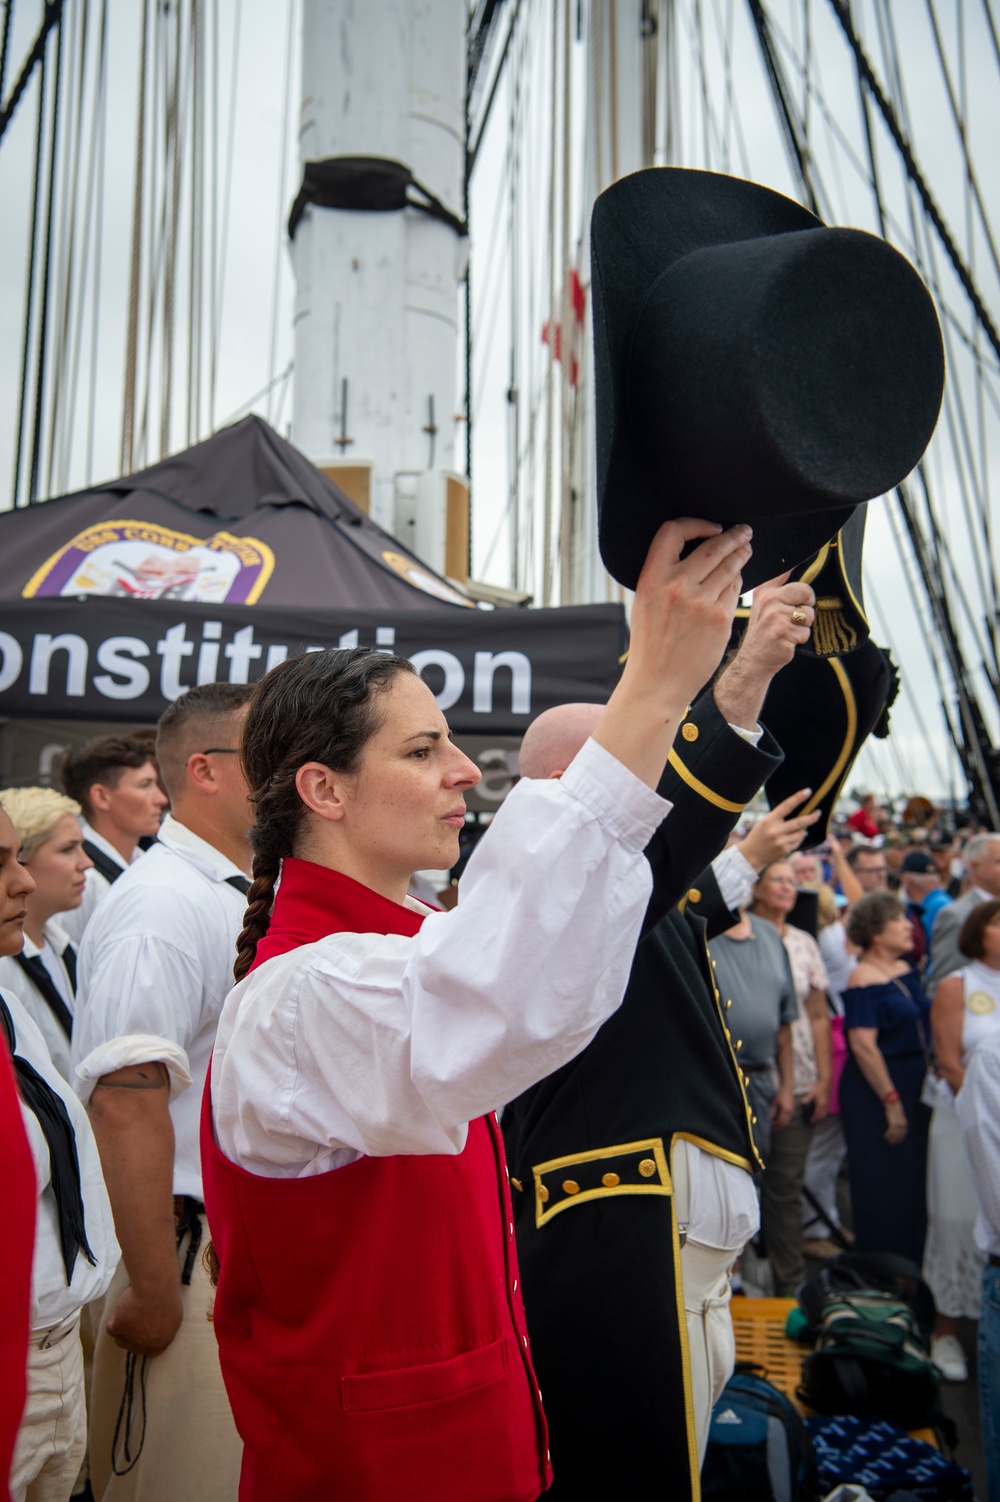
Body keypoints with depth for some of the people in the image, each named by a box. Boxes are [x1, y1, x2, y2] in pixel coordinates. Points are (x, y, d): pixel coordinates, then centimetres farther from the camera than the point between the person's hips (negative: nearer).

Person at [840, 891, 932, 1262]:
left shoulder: (906, 970, 9)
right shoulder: (864, 980, -16)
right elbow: (863, 1044, -21)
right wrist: (891, 1102, -20)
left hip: (914, 1088, 8)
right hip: (875, 1093, -8)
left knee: (915, 1184, 15)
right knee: (884, 1190, 1)